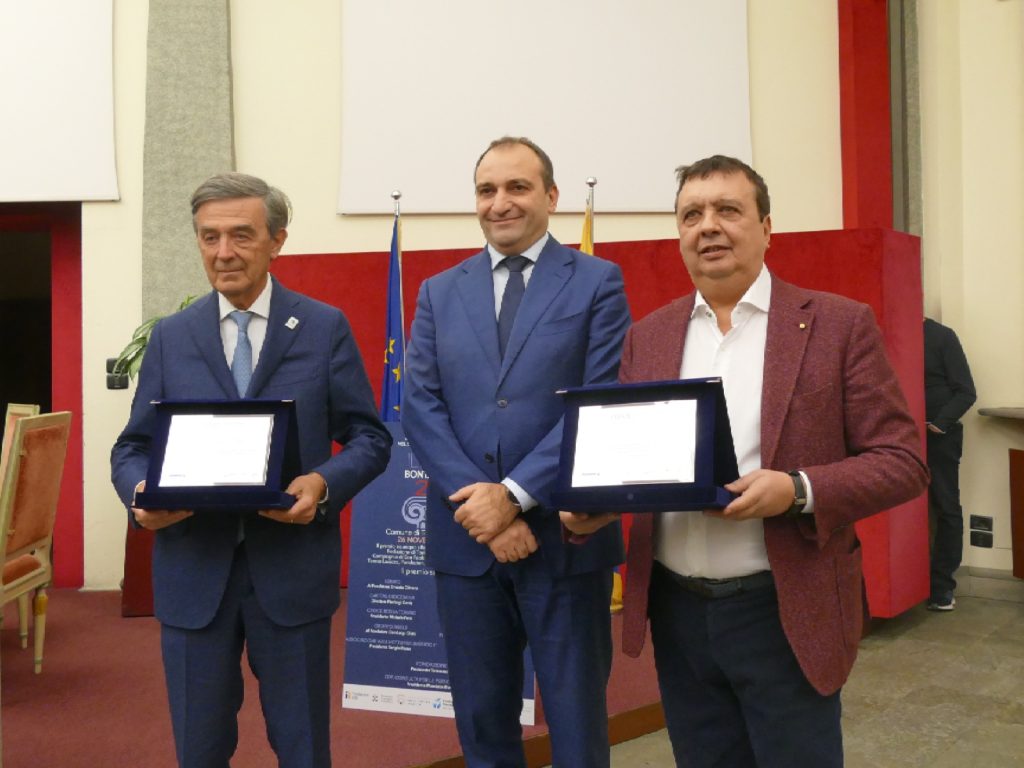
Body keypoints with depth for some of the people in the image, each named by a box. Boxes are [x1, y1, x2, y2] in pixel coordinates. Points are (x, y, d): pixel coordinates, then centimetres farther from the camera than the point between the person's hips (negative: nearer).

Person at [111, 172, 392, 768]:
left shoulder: (326, 328, 1)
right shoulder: (171, 336, 8)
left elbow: (370, 438, 0)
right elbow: (133, 445, 9)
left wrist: (324, 483, -20)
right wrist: (141, 493, -13)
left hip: (292, 567, -2)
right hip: (193, 569, 2)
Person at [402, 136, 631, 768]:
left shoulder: (598, 282, 0)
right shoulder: (439, 293, 10)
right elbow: (421, 409, 1)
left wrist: (515, 496, -17)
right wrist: (478, 505, -12)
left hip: (564, 539, -2)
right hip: (464, 541, 3)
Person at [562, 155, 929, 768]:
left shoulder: (839, 324, -4)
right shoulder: (648, 335, 7)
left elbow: (902, 461, -6)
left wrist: (798, 490, -22)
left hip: (785, 613, -3)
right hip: (676, 611, 4)